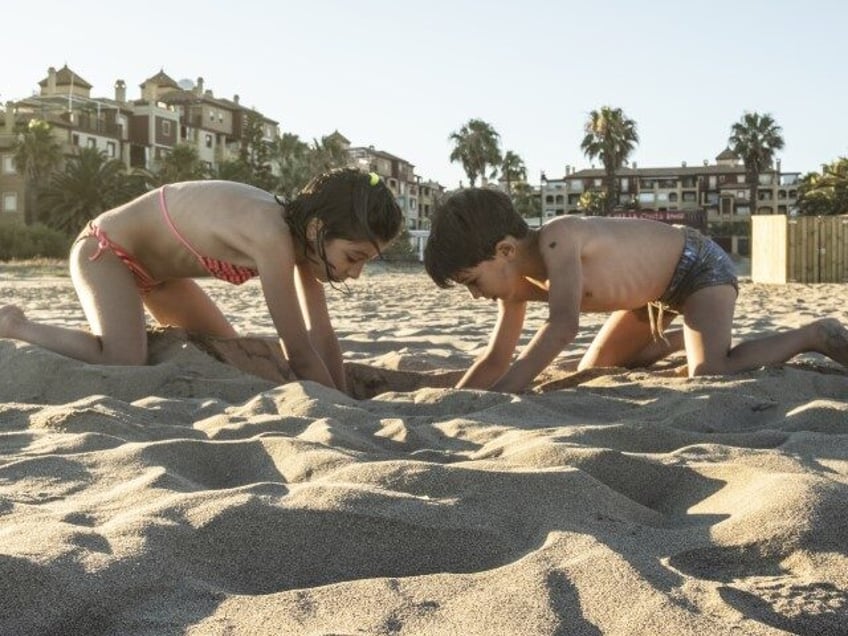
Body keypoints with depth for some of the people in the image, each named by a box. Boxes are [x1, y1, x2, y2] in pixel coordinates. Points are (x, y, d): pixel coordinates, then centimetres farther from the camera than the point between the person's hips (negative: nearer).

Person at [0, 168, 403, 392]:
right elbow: (300, 352, -33)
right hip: (104, 250, -9)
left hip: (152, 264, 9)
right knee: (125, 361, -30)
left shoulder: (298, 234, -11)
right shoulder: (274, 235, -37)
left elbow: (322, 336, -7)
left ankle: (119, 327, 28)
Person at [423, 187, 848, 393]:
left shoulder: (556, 238, -37)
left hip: (699, 265, -8)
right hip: (657, 287, 9)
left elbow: (564, 327, -50)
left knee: (709, 375, -28)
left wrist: (495, 396, -53)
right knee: (592, 373, 13)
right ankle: (680, 340, 30)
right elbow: (495, 360, -4)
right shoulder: (518, 280, -12)